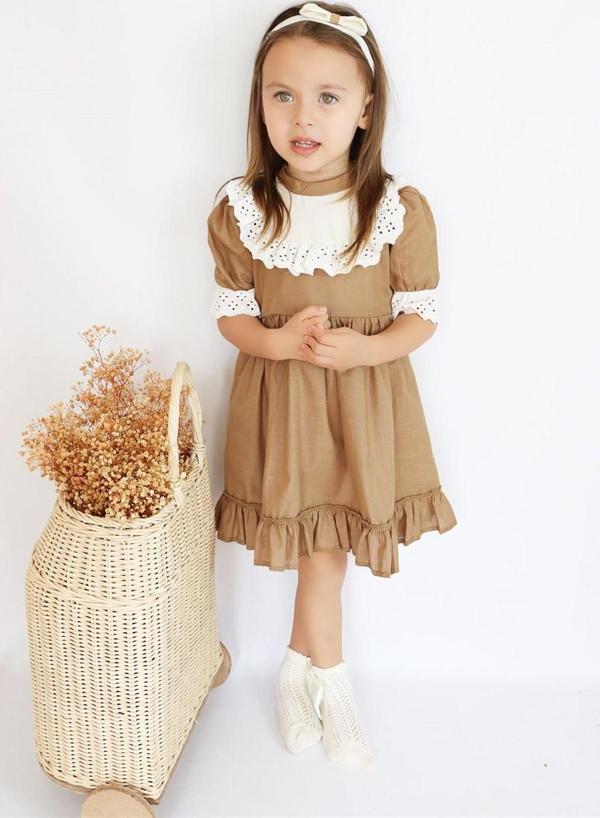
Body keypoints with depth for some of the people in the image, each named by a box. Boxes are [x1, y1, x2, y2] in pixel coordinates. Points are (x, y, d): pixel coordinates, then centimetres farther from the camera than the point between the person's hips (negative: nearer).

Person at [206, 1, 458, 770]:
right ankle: (334, 690, 34)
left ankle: (297, 669, 40)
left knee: (322, 544, 13)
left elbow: (422, 314, -5)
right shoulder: (239, 211, -9)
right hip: (279, 399, 0)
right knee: (320, 549, 10)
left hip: (366, 398, 0)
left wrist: (364, 349, -24)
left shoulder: (402, 210, -12)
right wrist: (279, 340, -22)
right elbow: (230, 312, -1)